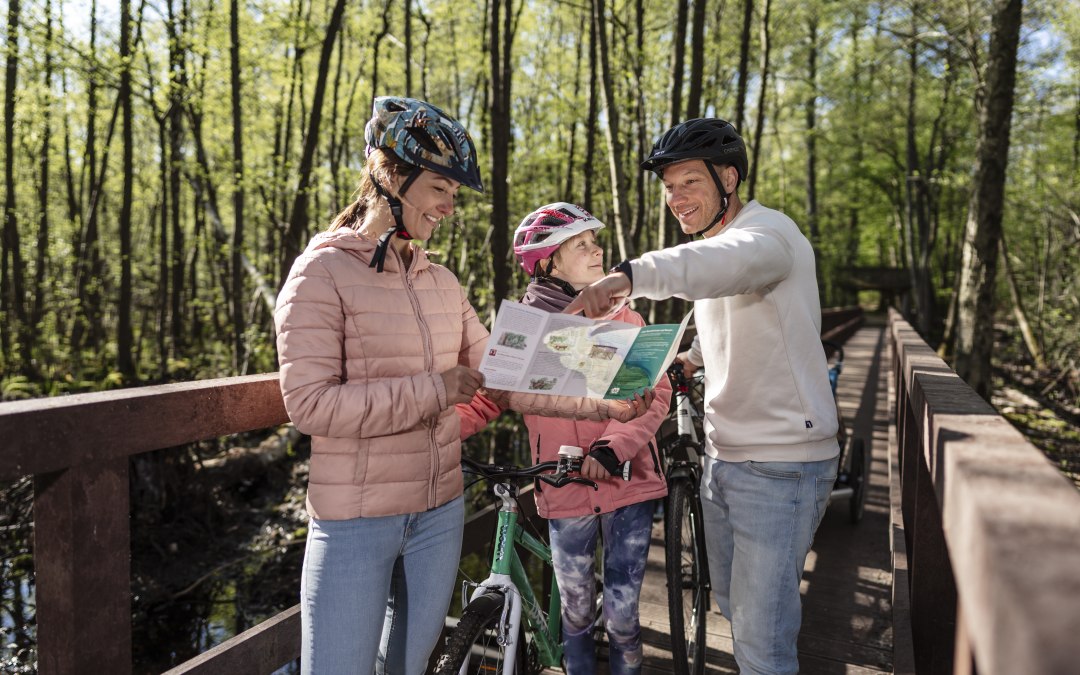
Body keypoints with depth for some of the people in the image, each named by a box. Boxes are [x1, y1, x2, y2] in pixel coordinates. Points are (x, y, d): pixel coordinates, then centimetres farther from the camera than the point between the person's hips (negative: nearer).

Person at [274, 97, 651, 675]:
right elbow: (309, 402, -18)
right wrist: (436, 389, -19)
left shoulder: (440, 282, 8)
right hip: (357, 522, -5)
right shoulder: (324, 271, -10)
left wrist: (596, 405, -1)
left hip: (439, 512, 6)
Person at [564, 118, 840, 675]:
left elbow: (733, 261, -43)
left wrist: (631, 275, -58)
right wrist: (683, 359, 8)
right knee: (732, 606, 23)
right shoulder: (709, 248, 14)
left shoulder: (768, 231, -17)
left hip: (779, 466, -9)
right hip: (723, 457, 9)